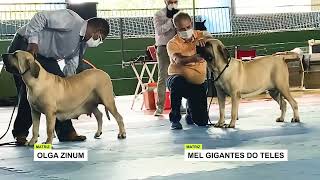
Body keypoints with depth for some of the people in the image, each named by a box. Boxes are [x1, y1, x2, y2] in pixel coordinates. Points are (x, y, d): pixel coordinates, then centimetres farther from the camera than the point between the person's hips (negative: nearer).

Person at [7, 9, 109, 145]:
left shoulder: (82, 43, 6)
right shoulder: (71, 19, -22)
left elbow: (71, 67, 8)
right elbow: (40, 17, -26)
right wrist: (33, 41, -30)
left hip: (44, 56, 9)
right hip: (25, 46, -9)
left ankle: (66, 131, 6)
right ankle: (20, 133, -3)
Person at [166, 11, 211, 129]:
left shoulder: (200, 35, 2)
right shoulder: (173, 44, -10)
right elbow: (178, 60, -29)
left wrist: (203, 39, -39)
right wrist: (193, 58, -50)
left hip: (198, 81, 3)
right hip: (178, 77, -3)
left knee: (202, 121, -6)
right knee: (177, 83, -42)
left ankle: (190, 113, 34)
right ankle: (175, 119, -21)